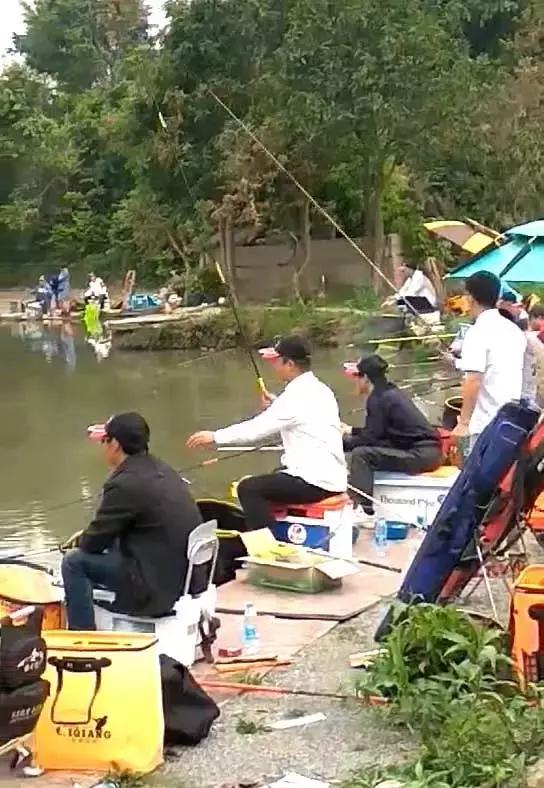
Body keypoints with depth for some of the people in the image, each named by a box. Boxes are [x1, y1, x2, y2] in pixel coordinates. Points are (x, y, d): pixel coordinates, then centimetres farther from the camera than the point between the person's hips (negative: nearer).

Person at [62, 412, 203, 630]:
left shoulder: (126, 484, -19)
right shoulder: (162, 470, 9)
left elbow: (93, 543, -8)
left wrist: (80, 541, 14)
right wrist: (88, 538, 21)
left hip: (158, 585, -9)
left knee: (74, 561, 1)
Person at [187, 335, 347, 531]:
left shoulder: (297, 395, -16)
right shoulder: (319, 390, 11)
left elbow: (256, 428, -15)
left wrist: (215, 437, -7)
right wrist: (276, 405, 17)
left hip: (317, 482, -10)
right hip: (332, 476, 10)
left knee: (249, 488, -10)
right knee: (268, 480, 28)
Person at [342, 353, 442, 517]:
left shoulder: (378, 399, -13)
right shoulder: (390, 392, 15)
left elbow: (371, 438, -13)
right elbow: (378, 432, 25)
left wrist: (343, 442, -1)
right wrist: (351, 430, 32)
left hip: (421, 455, -10)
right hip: (428, 450, 10)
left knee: (360, 454, -15)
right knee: (365, 448, 21)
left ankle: (361, 508, -17)